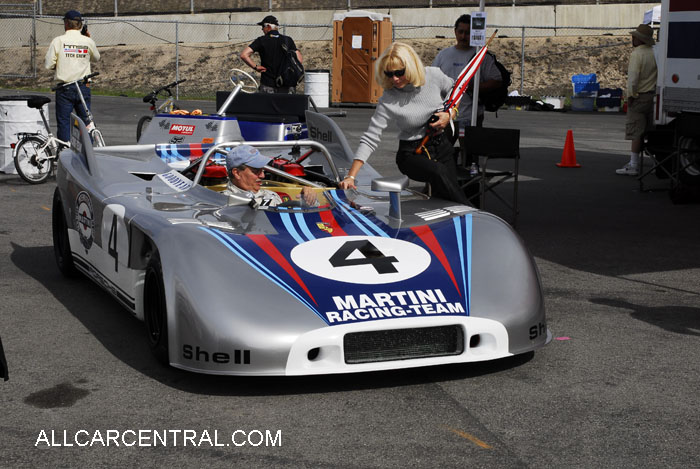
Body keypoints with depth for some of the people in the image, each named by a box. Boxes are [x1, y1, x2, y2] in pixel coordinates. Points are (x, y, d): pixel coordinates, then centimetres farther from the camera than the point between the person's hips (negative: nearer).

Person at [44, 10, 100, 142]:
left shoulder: (58, 41, -6)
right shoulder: (88, 41, 0)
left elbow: (48, 65, -5)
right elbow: (96, 58, 20)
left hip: (64, 89, -2)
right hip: (84, 87, 2)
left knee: (63, 122, 4)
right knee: (86, 121, 10)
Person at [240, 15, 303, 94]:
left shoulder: (261, 41, -3)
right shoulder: (288, 40, 3)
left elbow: (244, 55, -12)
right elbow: (299, 61, -2)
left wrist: (256, 67, -4)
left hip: (267, 85, -2)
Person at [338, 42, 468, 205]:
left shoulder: (433, 76, -8)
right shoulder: (387, 101, -16)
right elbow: (369, 140, -17)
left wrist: (450, 114, -6)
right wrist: (351, 177, -25)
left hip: (442, 148, 4)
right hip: (412, 155, -4)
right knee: (439, 173, -34)